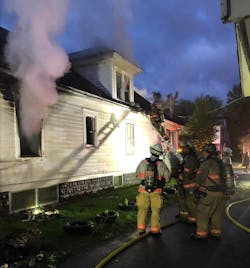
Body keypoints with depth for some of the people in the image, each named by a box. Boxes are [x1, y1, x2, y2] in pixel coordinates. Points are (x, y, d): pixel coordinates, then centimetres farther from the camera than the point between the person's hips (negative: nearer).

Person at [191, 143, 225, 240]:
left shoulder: (207, 162, -14)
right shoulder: (219, 162, 10)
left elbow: (200, 176, -14)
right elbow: (221, 177, 16)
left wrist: (199, 186, 3)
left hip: (209, 193, -8)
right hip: (220, 192, 8)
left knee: (203, 213, 2)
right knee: (217, 213, 16)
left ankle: (201, 233, 6)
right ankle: (216, 232, 24)